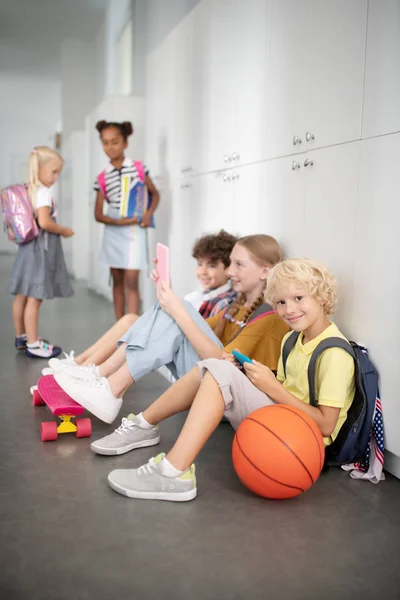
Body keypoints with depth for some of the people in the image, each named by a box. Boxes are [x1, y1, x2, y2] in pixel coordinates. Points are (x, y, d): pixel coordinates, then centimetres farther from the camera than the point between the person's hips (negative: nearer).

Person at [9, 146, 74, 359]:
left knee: (22, 295, 16)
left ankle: (21, 336, 29)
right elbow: (44, 222, -26)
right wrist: (63, 231, -12)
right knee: (35, 298, -5)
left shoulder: (29, 190, 11)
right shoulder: (44, 192, -16)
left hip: (30, 246, 10)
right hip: (41, 248, -10)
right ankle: (33, 344, 2)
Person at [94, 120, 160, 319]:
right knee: (117, 281, 10)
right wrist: (119, 221, -15)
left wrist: (149, 213, -9)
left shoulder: (139, 168, -1)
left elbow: (155, 194, 10)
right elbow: (98, 214, 2)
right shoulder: (102, 178, 1)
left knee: (131, 282, -7)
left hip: (135, 231, -2)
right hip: (114, 231, 3)